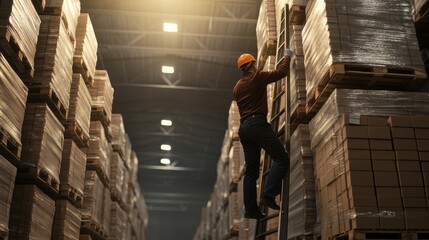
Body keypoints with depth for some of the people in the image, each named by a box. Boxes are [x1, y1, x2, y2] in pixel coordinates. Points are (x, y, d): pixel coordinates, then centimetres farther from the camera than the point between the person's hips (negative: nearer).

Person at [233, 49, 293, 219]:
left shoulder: (237, 86, 22)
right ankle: (268, 196, -22)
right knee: (282, 159, -9)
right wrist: (287, 57, 17)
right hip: (257, 123, -8)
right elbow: (281, 72, 0)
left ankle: (250, 209, 1)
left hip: (243, 127, 8)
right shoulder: (257, 77, 0)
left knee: (251, 170, 6)